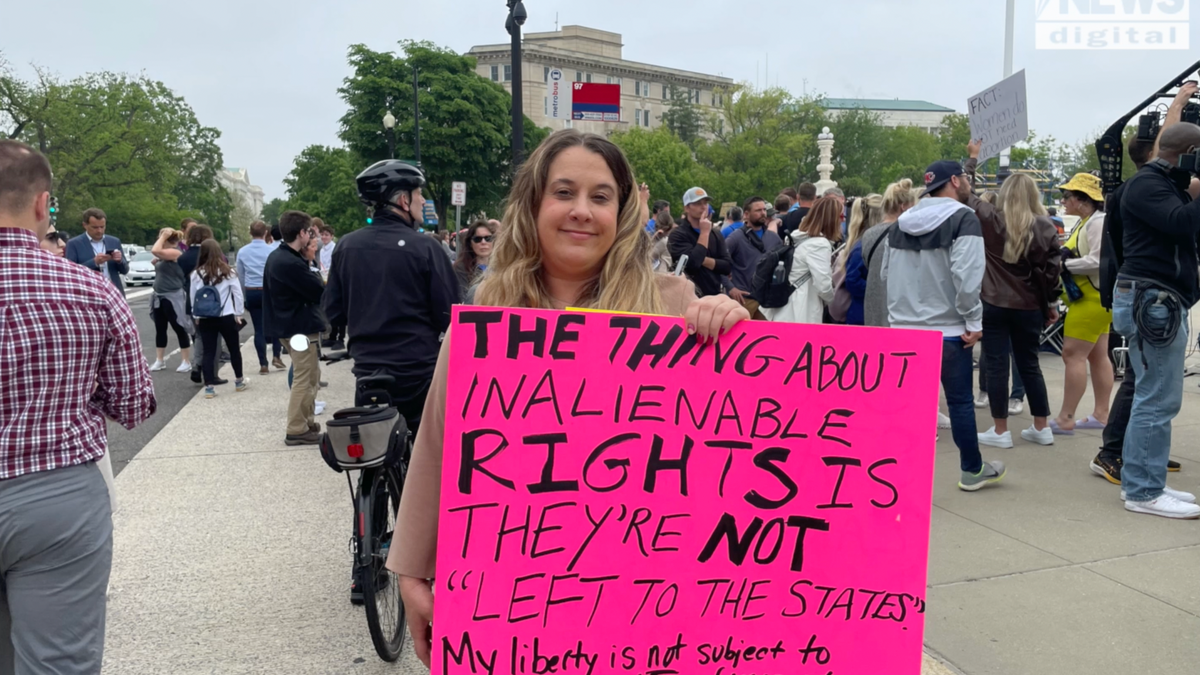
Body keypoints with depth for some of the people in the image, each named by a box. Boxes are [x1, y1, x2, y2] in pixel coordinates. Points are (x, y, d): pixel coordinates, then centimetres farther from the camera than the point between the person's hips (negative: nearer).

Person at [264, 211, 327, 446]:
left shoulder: (277, 257, 10)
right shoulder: (291, 263, -23)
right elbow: (320, 293, -18)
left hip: (290, 323, 10)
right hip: (301, 326, -10)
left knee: (310, 377, 18)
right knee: (304, 379, -2)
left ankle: (305, 423, 25)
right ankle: (297, 430, 5)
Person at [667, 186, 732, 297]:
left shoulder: (716, 234, 10)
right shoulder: (677, 235, -9)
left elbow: (727, 266, 1)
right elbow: (692, 262, -24)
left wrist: (703, 260, -14)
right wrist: (704, 233, -15)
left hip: (715, 295, 6)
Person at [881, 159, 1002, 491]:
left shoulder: (901, 223, 12)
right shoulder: (963, 219, -9)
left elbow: (887, 273, 15)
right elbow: (967, 276, -19)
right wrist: (974, 320, -11)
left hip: (902, 327, 5)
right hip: (947, 329, -5)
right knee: (960, 400, 9)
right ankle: (973, 470, 23)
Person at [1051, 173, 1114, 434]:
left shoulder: (1099, 222, -16)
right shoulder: (1085, 222, 15)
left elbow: (1098, 261, -25)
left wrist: (1064, 264, -19)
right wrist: (1064, 255, 1)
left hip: (1094, 298, -11)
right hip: (1090, 297, 11)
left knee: (1073, 355, -11)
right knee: (1098, 356, 12)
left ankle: (1065, 419, -9)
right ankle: (1101, 414, 18)